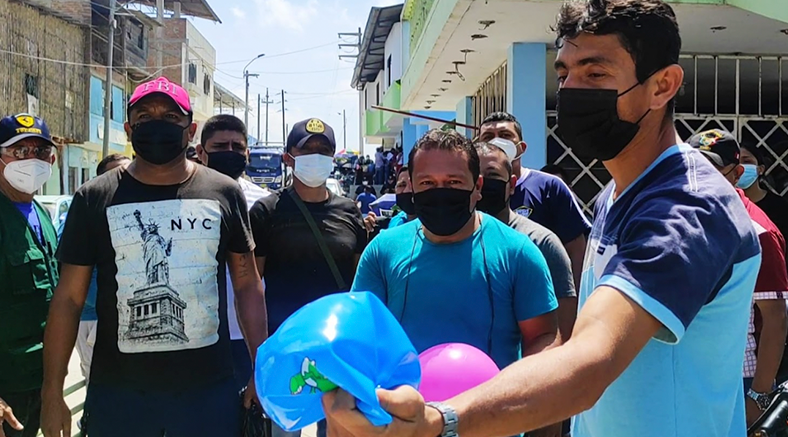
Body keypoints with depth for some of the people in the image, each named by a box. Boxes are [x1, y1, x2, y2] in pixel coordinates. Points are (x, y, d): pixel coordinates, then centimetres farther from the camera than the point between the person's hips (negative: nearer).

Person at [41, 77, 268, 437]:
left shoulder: (224, 193, 1)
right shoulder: (94, 199, -1)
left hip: (210, 388, 1)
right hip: (117, 391, 0)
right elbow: (68, 299, 1)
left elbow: (248, 286, 6)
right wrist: (52, 392, -1)